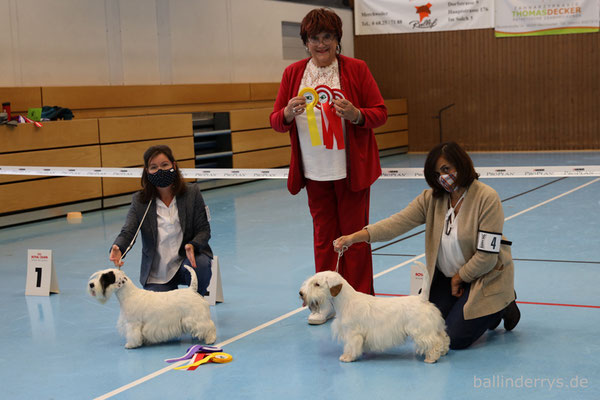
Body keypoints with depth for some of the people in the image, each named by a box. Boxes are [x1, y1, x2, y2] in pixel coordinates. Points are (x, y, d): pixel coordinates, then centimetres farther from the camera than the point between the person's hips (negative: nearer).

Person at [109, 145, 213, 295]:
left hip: (186, 260, -1)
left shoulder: (192, 193, -4)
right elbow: (127, 231, -14)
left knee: (200, 265, -33)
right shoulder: (139, 201, -3)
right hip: (157, 274, 1)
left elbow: (204, 229, -5)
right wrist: (117, 248, -38)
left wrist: (192, 245, -28)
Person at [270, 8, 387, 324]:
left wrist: (354, 114, -22)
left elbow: (380, 114, -2)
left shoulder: (356, 69, -2)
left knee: (354, 235, 3)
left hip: (351, 169, -3)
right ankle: (326, 301, 21)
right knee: (323, 235, 10)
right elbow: (275, 120, 5)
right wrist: (288, 113, -17)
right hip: (314, 171, 3)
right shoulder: (293, 73, 5)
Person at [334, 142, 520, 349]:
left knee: (455, 338, -13)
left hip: (484, 277, -6)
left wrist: (459, 278, -11)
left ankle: (503, 305, 12)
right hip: (446, 276, 6)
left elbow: (487, 255, -21)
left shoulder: (487, 198, -20)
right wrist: (355, 237, -30)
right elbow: (398, 222, -17)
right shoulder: (431, 198, -5)